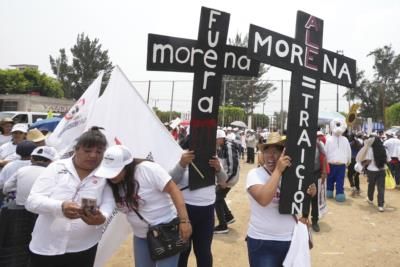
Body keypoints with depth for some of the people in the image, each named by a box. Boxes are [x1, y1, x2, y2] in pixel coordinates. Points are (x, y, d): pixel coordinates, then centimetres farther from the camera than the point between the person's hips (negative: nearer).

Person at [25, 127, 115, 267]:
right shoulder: (56, 167, -4)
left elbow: (109, 202, -12)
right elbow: (31, 201, -10)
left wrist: (102, 217, -35)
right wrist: (61, 207, -29)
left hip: (83, 249, 0)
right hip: (46, 247, 0)